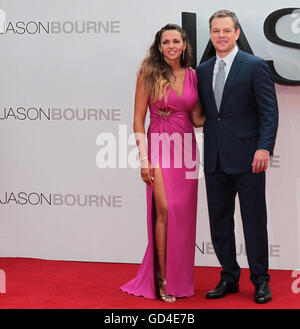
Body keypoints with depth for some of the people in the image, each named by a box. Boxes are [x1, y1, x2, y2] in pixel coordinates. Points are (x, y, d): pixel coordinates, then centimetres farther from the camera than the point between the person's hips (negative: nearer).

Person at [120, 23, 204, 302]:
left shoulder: (193, 76, 8)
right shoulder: (149, 73, -2)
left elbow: (197, 119, 12)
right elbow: (138, 119, -3)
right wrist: (143, 158, -10)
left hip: (186, 148, 4)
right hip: (159, 146, -3)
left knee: (183, 214, 5)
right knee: (164, 211, -11)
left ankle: (180, 278, 18)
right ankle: (162, 279, 1)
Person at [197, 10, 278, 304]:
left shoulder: (255, 67, -2)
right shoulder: (203, 70, 13)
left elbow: (269, 112, -7)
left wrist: (264, 148, -18)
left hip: (247, 158, -5)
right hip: (215, 159, 5)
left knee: (254, 221, 2)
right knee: (219, 222, 10)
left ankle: (260, 281, 15)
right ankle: (229, 278, 23)